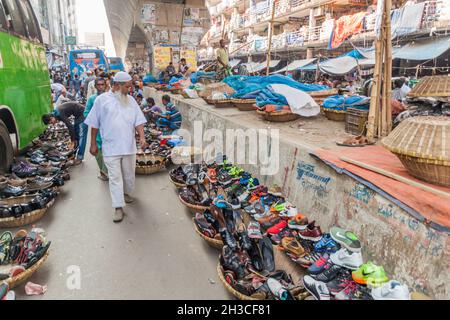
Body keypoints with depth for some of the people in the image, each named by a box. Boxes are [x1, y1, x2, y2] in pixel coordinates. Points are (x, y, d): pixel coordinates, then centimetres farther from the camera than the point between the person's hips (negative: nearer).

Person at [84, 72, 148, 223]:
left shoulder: (130, 100, 7)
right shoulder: (102, 99, -2)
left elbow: (138, 121, 4)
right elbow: (94, 124, 2)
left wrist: (142, 137, -12)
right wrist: (93, 144, 3)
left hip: (129, 146, 3)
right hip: (110, 148, -3)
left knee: (129, 174, 15)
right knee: (115, 177, -2)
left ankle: (127, 193, 40)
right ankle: (118, 208, 2)